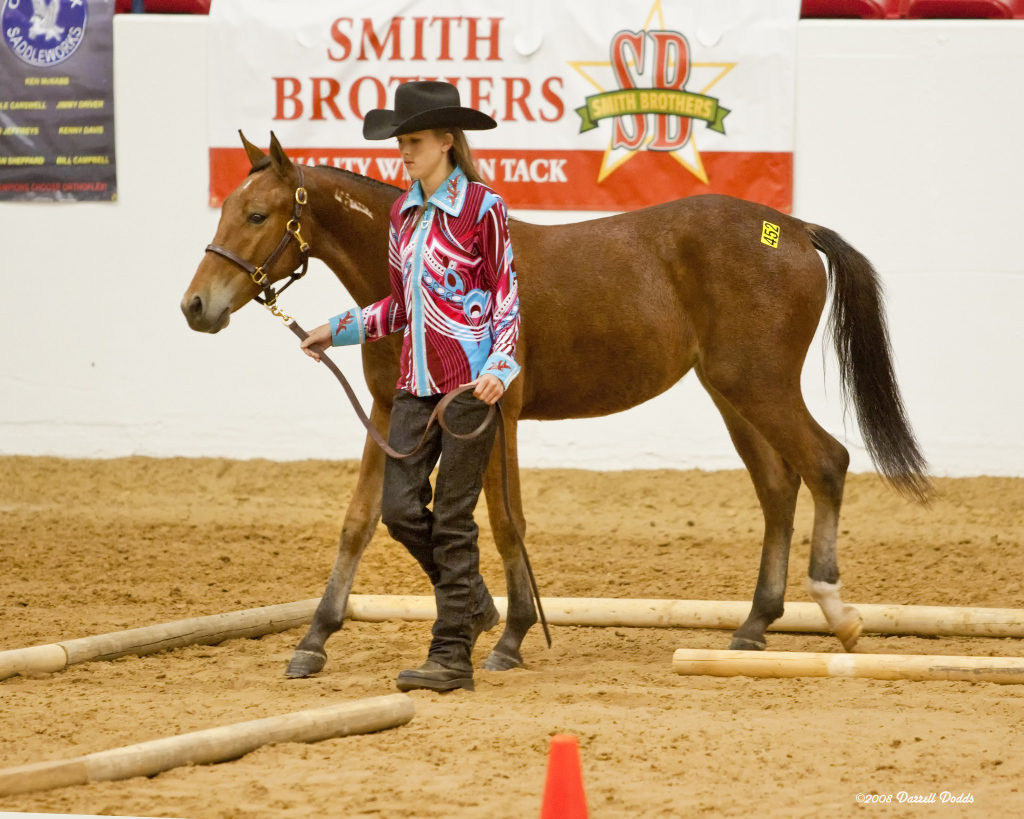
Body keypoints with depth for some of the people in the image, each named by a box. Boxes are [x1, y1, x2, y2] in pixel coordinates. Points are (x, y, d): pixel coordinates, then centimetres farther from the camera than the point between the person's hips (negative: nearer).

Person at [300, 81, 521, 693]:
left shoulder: (483, 209, -8)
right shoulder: (404, 213, 12)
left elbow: (507, 298, -7)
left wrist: (500, 368, -19)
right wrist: (339, 330, 18)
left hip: (471, 383, -7)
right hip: (417, 382, 7)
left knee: (452, 518, -4)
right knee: (401, 509, 1)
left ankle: (453, 657, 2)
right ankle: (472, 602, 24)